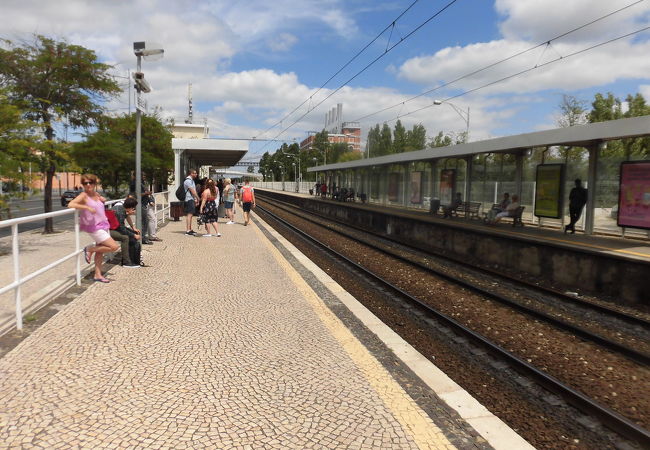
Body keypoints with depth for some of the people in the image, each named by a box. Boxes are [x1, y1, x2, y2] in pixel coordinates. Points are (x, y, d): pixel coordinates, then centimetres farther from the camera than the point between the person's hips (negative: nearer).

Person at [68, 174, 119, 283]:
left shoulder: (96, 194, 9)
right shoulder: (83, 196, -11)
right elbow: (70, 204, -27)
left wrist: (102, 199, 11)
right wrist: (87, 207, -32)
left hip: (103, 226, 8)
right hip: (94, 227, -8)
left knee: (100, 251, 11)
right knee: (114, 246, -13)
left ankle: (98, 275, 18)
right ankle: (89, 249, 4)